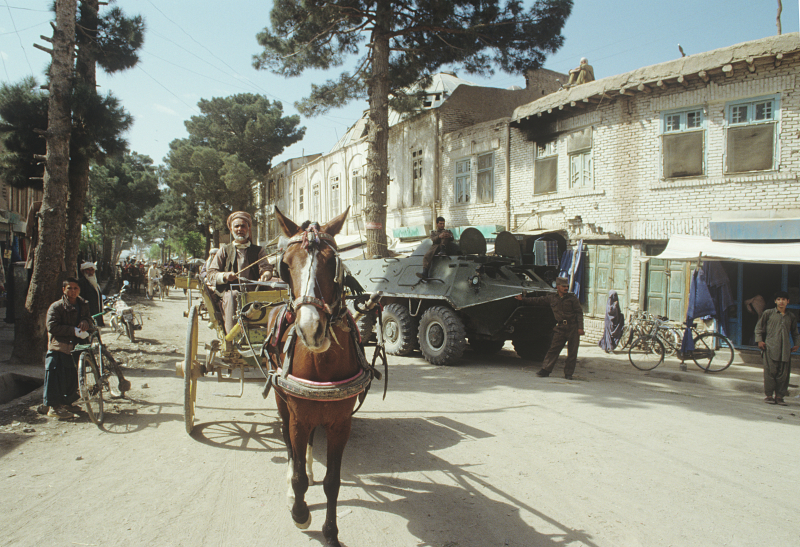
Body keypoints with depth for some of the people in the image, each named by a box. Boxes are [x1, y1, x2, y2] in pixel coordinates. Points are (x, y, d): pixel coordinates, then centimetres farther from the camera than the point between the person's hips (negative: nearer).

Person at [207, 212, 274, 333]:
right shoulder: (224, 250, 20)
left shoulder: (258, 250, 21)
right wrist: (224, 276, -11)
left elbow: (266, 267, 3)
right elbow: (210, 275, 12)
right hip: (230, 291, 0)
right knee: (232, 296, -36)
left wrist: (266, 274, -23)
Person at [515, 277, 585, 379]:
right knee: (553, 349, -2)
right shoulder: (552, 298, 9)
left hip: (573, 328, -2)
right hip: (560, 328, 2)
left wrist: (580, 327, -9)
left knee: (572, 352, 1)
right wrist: (523, 299, 21)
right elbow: (538, 301, 18)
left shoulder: (572, 298, 2)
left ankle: (568, 373, 10)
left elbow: (579, 312, -1)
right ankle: (546, 370, 3)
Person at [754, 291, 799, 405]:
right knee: (770, 372, -5)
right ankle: (769, 395, 3)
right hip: (770, 347, -3)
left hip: (785, 350, 3)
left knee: (783, 373, 2)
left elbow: (795, 332, 26)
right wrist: (760, 340, 0)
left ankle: (779, 396, 10)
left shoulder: (791, 317, 14)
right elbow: (759, 327, 9)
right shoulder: (768, 313, 5)